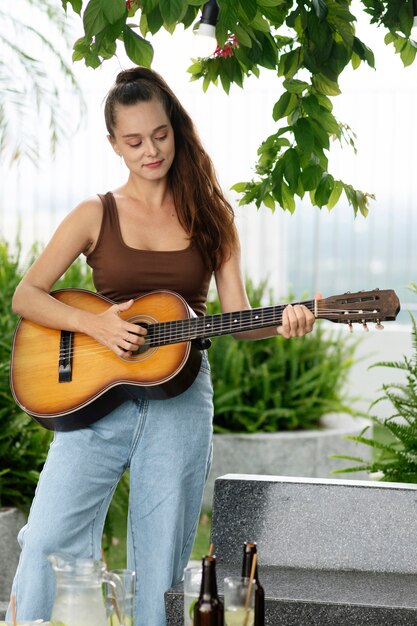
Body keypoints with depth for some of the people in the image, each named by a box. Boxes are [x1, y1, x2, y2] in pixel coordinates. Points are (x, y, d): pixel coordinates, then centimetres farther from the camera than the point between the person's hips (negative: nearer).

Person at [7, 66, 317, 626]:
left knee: (160, 563, 2)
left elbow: (237, 316, 5)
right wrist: (95, 325, -13)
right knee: (47, 542, -13)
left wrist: (282, 325, -17)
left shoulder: (210, 216, 9)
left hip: (182, 397, 1)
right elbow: (25, 296, 2)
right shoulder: (96, 216, 6)